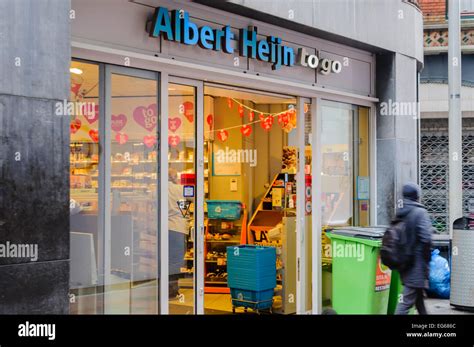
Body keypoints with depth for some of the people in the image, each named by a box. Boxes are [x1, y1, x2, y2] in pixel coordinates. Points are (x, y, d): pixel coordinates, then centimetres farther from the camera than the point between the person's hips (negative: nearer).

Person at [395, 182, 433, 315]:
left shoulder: (400, 214, 7)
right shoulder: (420, 212, -14)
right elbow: (426, 238, -21)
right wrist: (427, 258, -8)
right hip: (417, 264, -8)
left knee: (418, 297, 21)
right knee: (407, 300, -6)